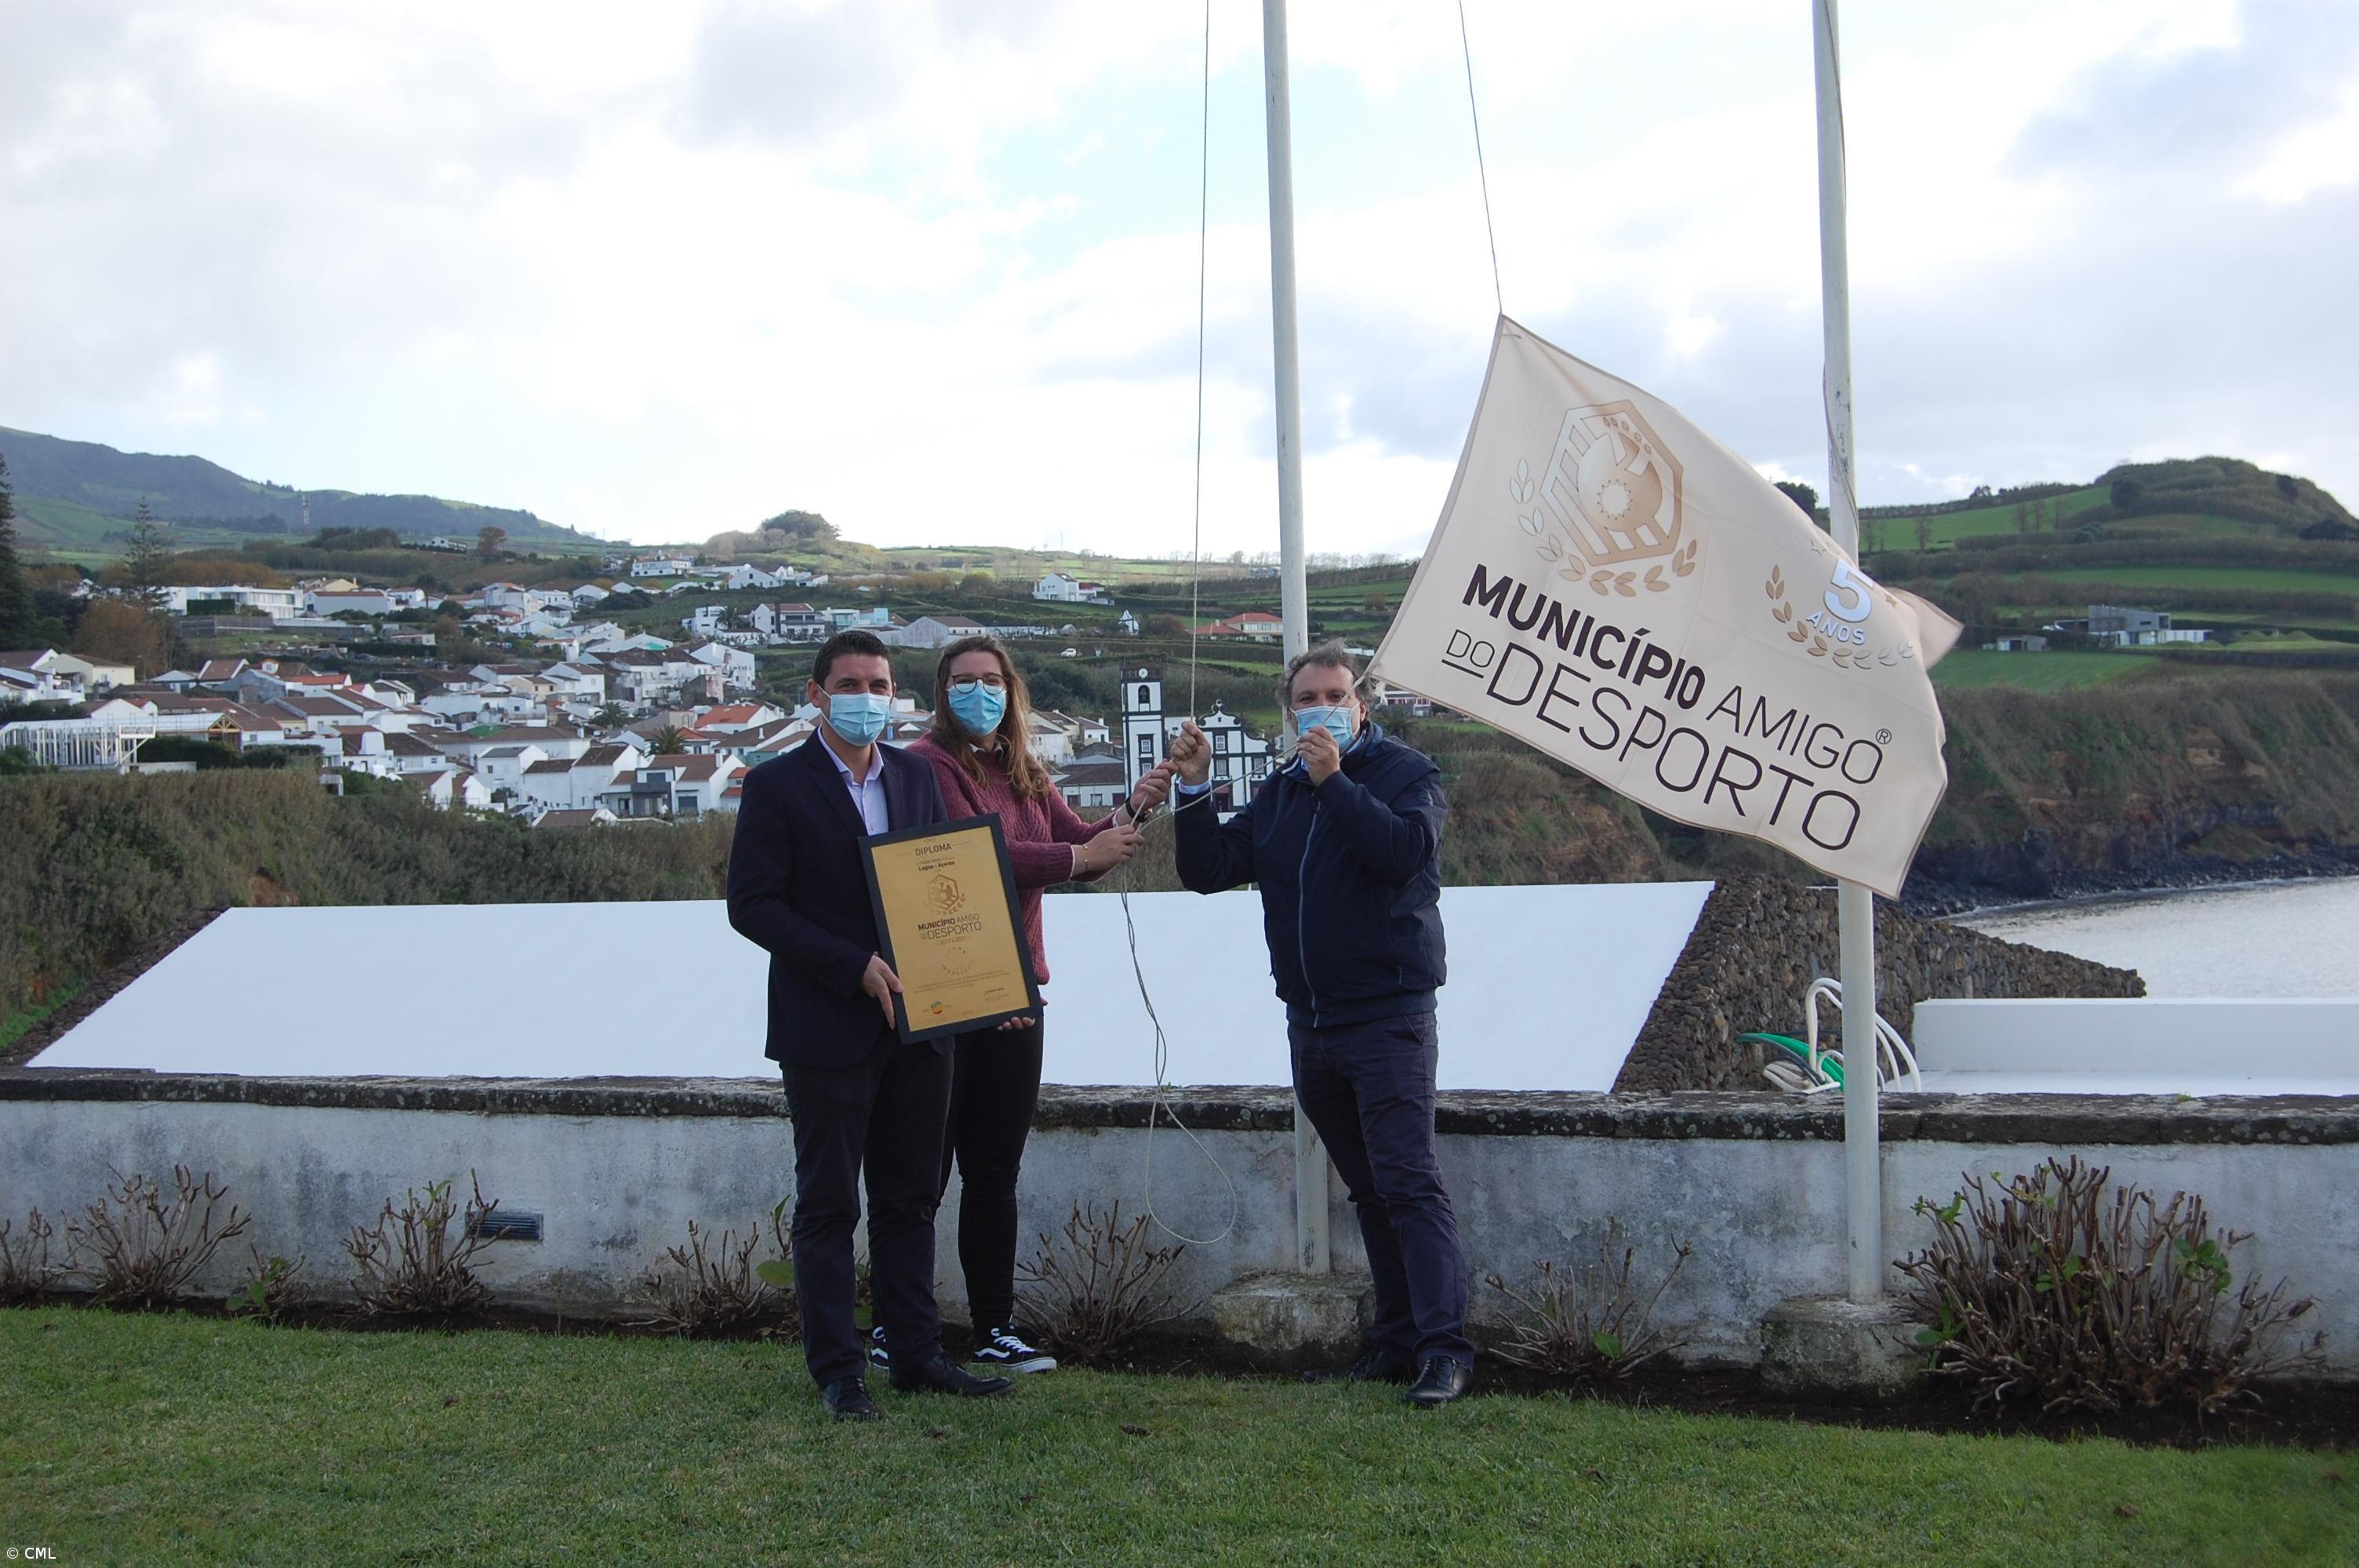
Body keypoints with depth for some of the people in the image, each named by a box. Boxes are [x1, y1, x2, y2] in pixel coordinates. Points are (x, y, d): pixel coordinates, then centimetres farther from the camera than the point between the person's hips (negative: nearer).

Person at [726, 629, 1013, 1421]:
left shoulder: (916, 777, 11)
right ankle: (837, 1371, 10)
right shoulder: (777, 785, -6)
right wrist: (856, 967, -18)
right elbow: (752, 903, -11)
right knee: (827, 1204, 3)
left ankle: (917, 1354, 20)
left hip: (918, 1021, 5)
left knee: (909, 1199, 12)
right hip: (828, 1028, -5)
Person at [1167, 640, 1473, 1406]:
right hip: (1310, 1021, 6)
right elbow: (1209, 870, 9)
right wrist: (1195, 788, -2)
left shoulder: (1404, 771, -1)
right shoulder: (1280, 792, 16)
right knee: (1368, 1190, 11)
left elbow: (1404, 849, -20)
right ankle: (1396, 1340, 17)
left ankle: (1443, 1348, -13)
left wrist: (1335, 782, -21)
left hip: (1387, 1017, -6)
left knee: (1408, 1180, -13)